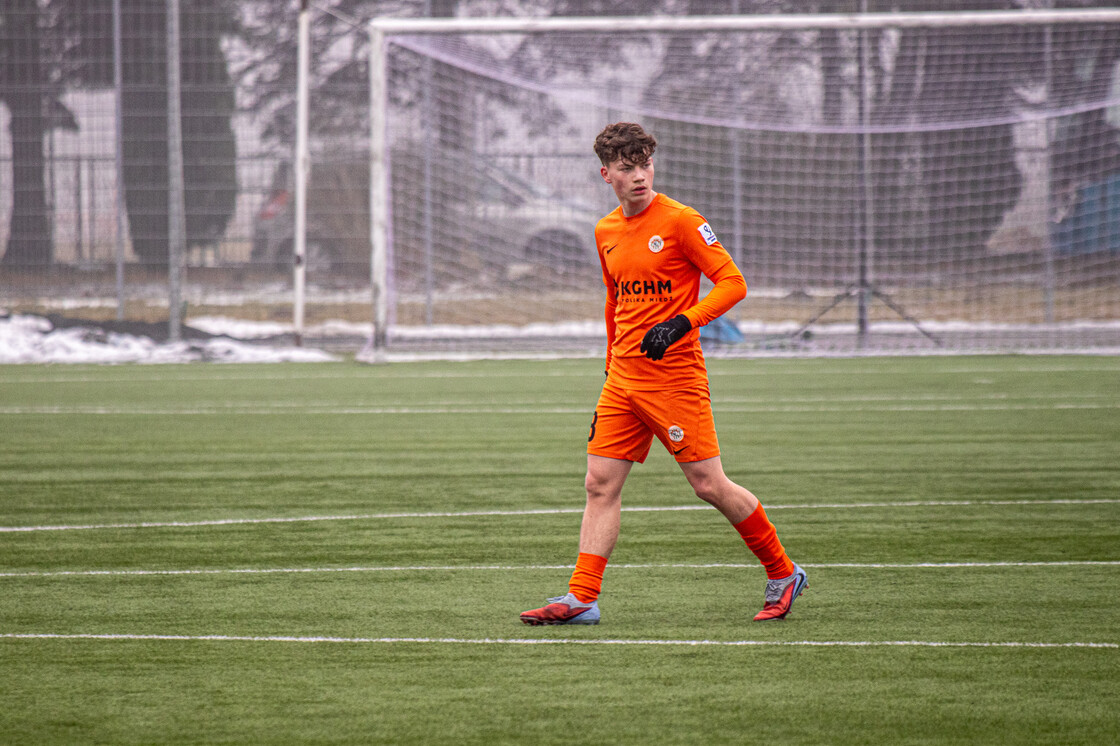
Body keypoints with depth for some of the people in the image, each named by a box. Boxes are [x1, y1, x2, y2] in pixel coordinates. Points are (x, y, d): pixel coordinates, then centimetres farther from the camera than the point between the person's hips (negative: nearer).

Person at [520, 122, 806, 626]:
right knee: (600, 484, -1)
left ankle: (783, 575, 10)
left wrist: (682, 323, -23)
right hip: (624, 376, 6)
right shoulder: (606, 232, 12)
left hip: (675, 373, -6)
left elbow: (732, 282, -12)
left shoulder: (680, 221, -9)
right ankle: (581, 598, -2)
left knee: (709, 485, -5)